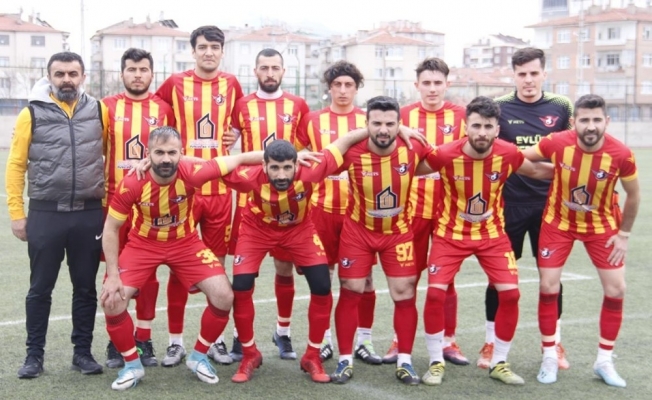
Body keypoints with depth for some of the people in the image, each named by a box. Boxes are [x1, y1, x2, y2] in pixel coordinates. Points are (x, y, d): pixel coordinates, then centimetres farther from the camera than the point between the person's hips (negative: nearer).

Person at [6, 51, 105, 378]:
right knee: (40, 288, 6)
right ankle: (34, 354, 19)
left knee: (85, 288, 9)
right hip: (45, 215, -1)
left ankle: (83, 352, 22)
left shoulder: (98, 111, 5)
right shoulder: (32, 113, 0)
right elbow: (16, 165, 1)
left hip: (89, 215, 1)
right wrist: (16, 212, -3)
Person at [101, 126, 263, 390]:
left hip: (185, 243, 1)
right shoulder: (131, 184, -27)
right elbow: (111, 229, -13)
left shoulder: (191, 173, -28)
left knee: (223, 296, -12)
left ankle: (198, 357, 14)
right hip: (143, 244, 0)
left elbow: (238, 159, -20)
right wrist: (112, 275, -17)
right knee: (112, 300, -16)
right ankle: (132, 365, 9)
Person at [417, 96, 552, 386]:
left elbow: (535, 171, 7)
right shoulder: (445, 155, -23)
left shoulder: (508, 154, -15)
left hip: (492, 233, 2)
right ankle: (437, 362, 8)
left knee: (510, 293, -6)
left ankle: (499, 363, 14)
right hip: (451, 233, -2)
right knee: (435, 292, -12)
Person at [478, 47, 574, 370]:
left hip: (549, 202, 1)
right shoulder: (498, 107, -3)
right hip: (510, 203, -1)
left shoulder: (561, 107, 2)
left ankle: (554, 342, 23)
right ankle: (491, 342, 18)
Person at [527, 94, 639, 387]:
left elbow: (633, 195, -6)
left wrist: (624, 234, -3)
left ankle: (604, 361, 16)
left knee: (616, 289, -2)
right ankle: (549, 358, 13)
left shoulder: (621, 154, -24)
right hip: (558, 222, -1)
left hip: (601, 225, 1)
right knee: (548, 287, -5)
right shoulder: (557, 143, -25)